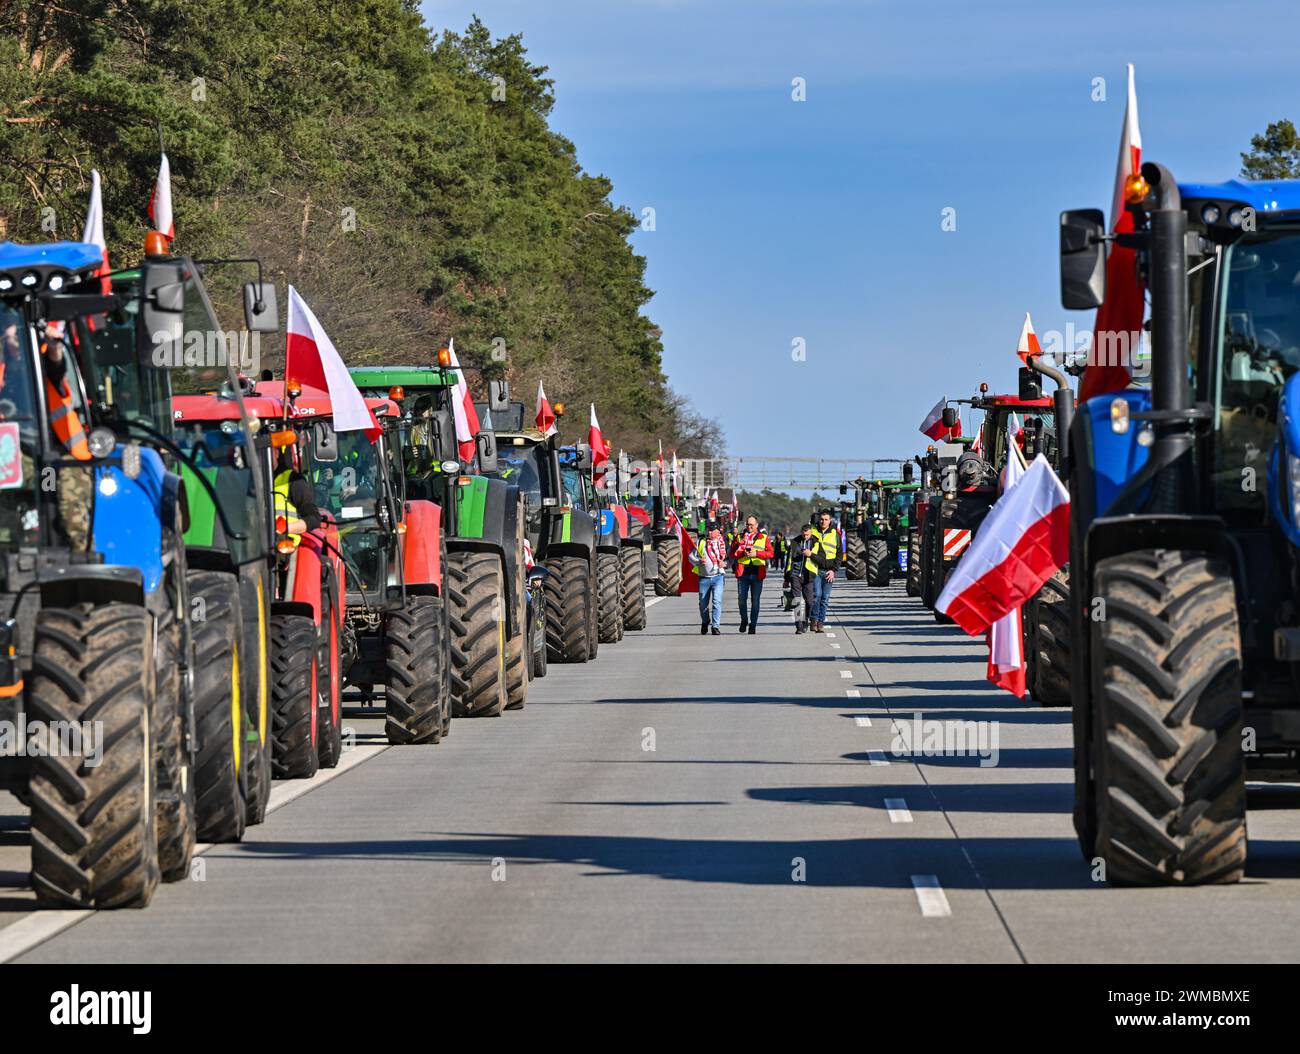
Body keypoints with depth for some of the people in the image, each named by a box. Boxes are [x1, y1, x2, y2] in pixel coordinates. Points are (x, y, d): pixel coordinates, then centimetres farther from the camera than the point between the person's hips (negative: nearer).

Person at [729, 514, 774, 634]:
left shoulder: (763, 537, 8)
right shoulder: (739, 537, 11)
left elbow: (770, 553, 1)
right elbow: (732, 553, 7)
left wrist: (756, 553, -11)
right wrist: (743, 553, -12)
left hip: (757, 573, -1)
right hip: (743, 572, 1)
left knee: (755, 600, 1)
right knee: (742, 598, -2)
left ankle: (753, 625, 7)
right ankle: (744, 620, 21)